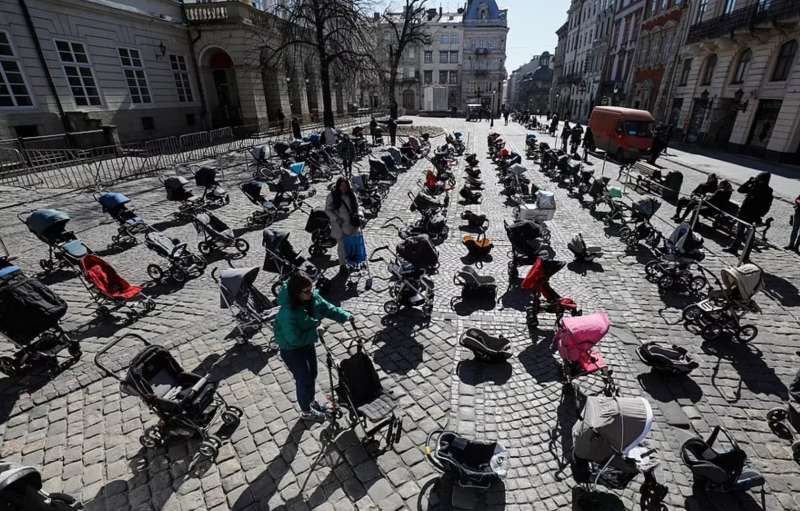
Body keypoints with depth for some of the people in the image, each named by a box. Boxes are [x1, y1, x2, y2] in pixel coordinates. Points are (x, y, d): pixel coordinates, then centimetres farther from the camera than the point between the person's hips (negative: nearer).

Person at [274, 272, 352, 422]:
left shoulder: (313, 297, -17)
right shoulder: (288, 313, -37)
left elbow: (327, 308, -4)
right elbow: (295, 339, -32)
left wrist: (346, 316, -16)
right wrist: (315, 332, -22)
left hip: (308, 341, 7)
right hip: (291, 348, -7)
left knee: (312, 374, 23)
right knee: (304, 379, 9)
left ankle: (311, 401, 50)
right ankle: (306, 412, 35)